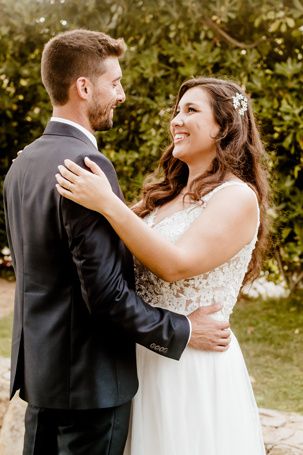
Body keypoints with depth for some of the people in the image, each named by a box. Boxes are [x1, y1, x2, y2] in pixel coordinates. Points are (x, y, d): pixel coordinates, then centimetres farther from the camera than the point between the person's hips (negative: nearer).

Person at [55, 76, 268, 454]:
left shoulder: (237, 197, -14)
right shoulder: (167, 194, 10)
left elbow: (177, 265, -24)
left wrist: (108, 204, -28)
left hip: (195, 366, -7)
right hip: (143, 359, 7)